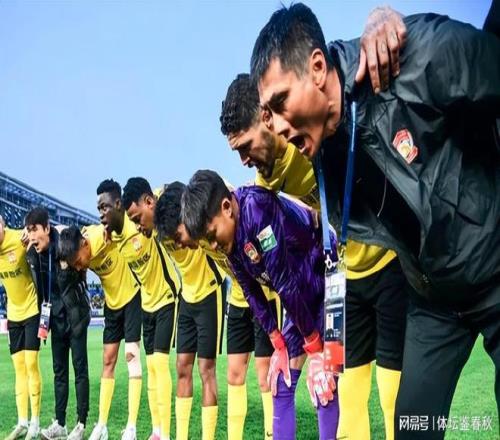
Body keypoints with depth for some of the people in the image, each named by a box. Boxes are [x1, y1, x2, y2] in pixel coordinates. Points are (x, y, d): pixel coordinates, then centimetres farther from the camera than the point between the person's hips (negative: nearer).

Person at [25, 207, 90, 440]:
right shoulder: (32, 254, 0)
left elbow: (71, 280, -10)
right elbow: (39, 288, 11)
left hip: (75, 314, -6)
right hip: (56, 316, 6)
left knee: (80, 369, 0)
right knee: (59, 370, 11)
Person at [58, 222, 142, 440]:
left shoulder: (104, 236, -28)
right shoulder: (77, 253, -11)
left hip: (132, 296, -6)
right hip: (112, 302, 6)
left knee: (132, 354, -10)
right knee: (108, 360, 6)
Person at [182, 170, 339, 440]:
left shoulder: (258, 208, -30)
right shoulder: (231, 239, -4)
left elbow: (285, 283, -27)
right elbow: (252, 293, 5)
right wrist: (279, 344, 3)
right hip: (302, 300, 8)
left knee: (323, 384, -11)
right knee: (280, 380, 8)